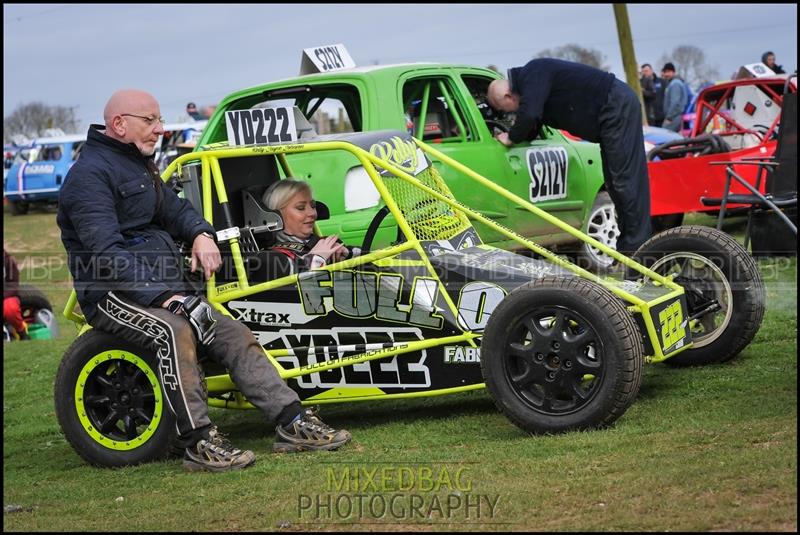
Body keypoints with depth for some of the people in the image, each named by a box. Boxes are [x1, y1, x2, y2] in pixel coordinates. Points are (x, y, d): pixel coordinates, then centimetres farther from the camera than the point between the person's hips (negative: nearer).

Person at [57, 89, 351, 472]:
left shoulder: (139, 167, 21)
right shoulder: (90, 174, -12)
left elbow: (172, 208, 30)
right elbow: (105, 253, -22)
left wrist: (201, 234, 5)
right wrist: (163, 296, -30)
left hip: (162, 290, 10)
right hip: (114, 296, -10)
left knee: (235, 335, -3)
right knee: (175, 331, -36)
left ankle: (292, 424, -3)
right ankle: (198, 444, -35)